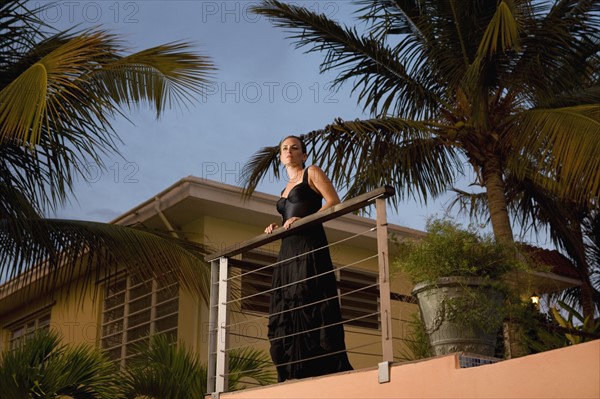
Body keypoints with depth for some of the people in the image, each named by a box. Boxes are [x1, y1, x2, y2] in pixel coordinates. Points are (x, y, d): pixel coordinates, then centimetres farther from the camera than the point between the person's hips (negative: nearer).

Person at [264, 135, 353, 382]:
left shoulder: (312, 173, 8)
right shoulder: (286, 188, 28)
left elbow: (334, 202, -4)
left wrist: (304, 220, -15)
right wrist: (277, 229, 10)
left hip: (310, 245, -7)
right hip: (288, 251, 7)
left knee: (311, 303, -17)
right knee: (286, 311, -3)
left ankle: (324, 369, -20)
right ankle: (295, 375, -6)